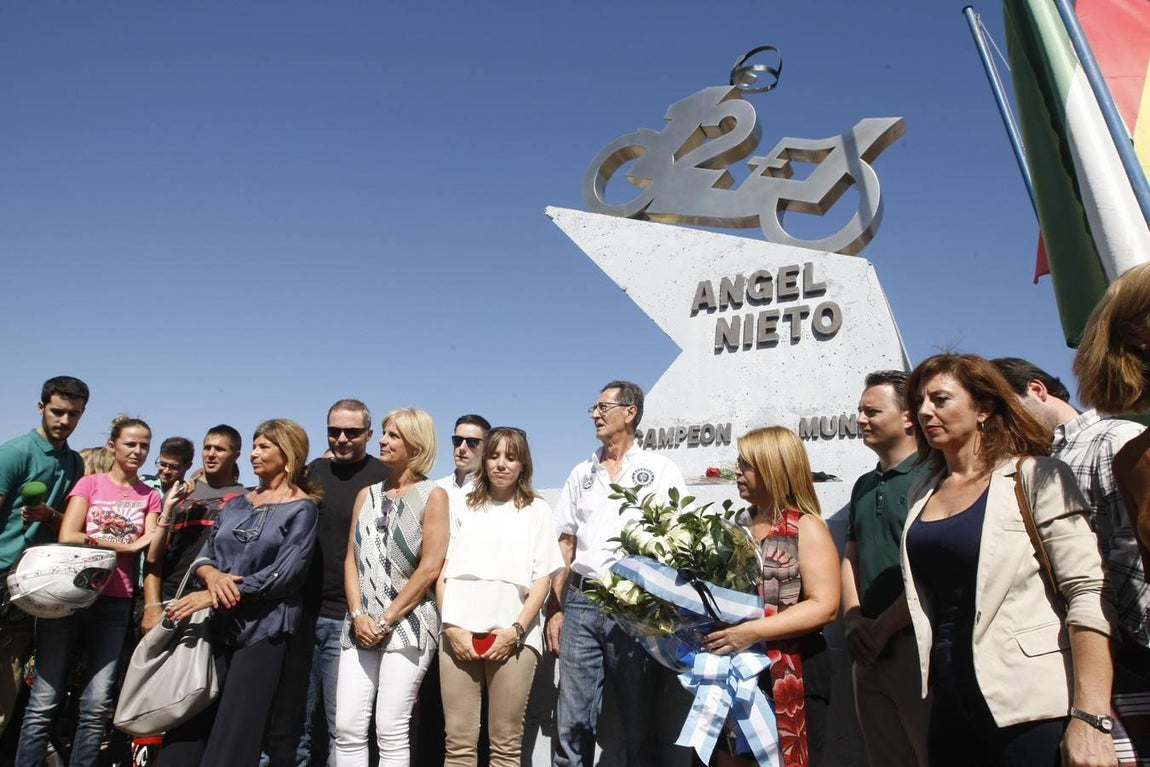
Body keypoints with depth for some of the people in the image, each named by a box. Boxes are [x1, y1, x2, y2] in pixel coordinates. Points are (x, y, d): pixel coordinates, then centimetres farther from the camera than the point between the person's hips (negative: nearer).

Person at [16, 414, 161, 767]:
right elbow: (68, 537, -6)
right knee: (45, 702, 0)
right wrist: (126, 546, -5)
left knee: (97, 705, -3)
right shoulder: (90, 483, 7)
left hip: (114, 603, 1)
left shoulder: (150, 496, 11)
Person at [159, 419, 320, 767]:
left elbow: (284, 574, -14)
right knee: (191, 720, 4)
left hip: (264, 630, -5)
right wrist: (212, 575, -14)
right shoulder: (236, 504, 13)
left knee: (233, 733, 1)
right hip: (218, 625, 5)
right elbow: (204, 555, 11)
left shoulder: (301, 508, -5)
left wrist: (212, 597, -16)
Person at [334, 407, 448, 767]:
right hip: (362, 626, 5)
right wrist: (358, 615, -5)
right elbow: (352, 560, 9)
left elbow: (429, 568, -10)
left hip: (407, 625, -5)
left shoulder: (433, 496, -3)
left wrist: (386, 620, -11)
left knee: (390, 730, -3)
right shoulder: (367, 495, 13)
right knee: (347, 726, 2)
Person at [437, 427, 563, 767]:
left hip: (513, 635, -1)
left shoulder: (537, 510, 10)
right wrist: (451, 627, -3)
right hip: (460, 634, 2)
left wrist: (515, 630, -8)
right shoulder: (463, 507, 15)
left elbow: (542, 579, 3)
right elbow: (441, 572, 10)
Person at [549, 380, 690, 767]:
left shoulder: (661, 471, 3)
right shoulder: (581, 474, 15)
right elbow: (565, 545, 14)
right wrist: (555, 609, 9)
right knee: (571, 727, 7)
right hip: (580, 603, 4)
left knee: (639, 726, 7)